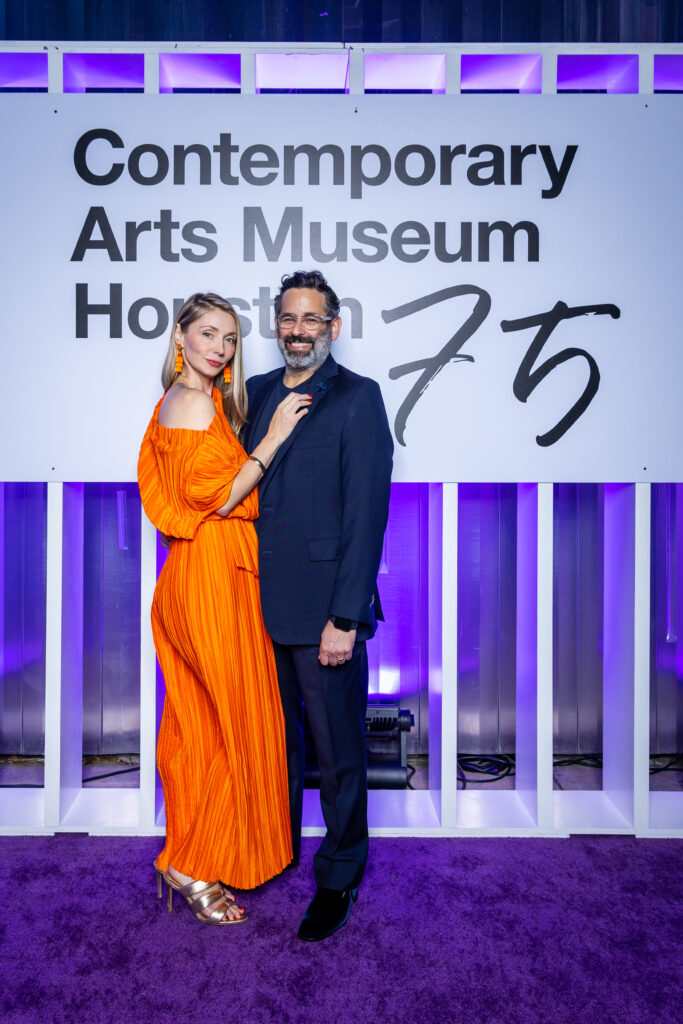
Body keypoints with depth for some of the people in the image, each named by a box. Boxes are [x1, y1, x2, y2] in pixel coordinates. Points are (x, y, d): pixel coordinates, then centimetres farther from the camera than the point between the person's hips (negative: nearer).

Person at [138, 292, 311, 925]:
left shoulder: (178, 401, 17)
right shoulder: (197, 403, -14)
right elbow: (214, 498, -19)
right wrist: (273, 438, -16)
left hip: (188, 576, 10)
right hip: (215, 578, -10)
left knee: (197, 721, 16)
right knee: (237, 722, 1)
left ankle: (183, 854, 30)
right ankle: (198, 868, 16)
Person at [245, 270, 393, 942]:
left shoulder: (358, 397, -6)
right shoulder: (255, 393, 12)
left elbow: (367, 513, -12)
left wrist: (345, 618, -16)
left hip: (324, 609, -5)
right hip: (264, 607, 6)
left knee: (337, 752, 8)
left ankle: (339, 879, 28)